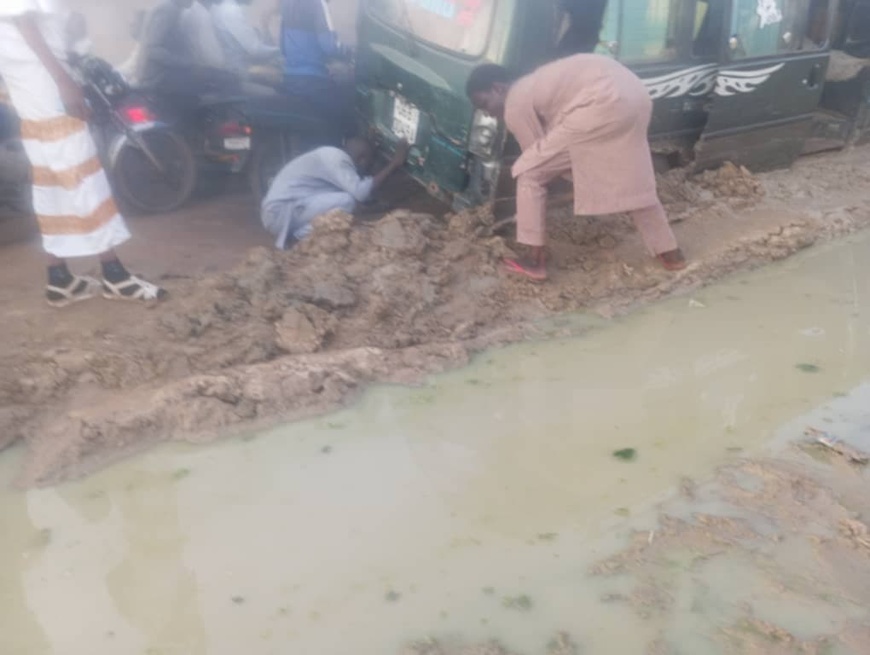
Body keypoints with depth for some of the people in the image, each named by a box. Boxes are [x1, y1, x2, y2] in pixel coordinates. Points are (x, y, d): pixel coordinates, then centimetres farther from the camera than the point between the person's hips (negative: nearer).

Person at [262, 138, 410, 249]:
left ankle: (293, 234, 9)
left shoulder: (334, 157, 16)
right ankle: (297, 239, -9)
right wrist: (394, 164, -19)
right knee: (346, 201, -22)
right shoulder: (336, 157, -14)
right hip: (281, 211, -10)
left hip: (290, 209, 10)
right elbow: (361, 192, -25)